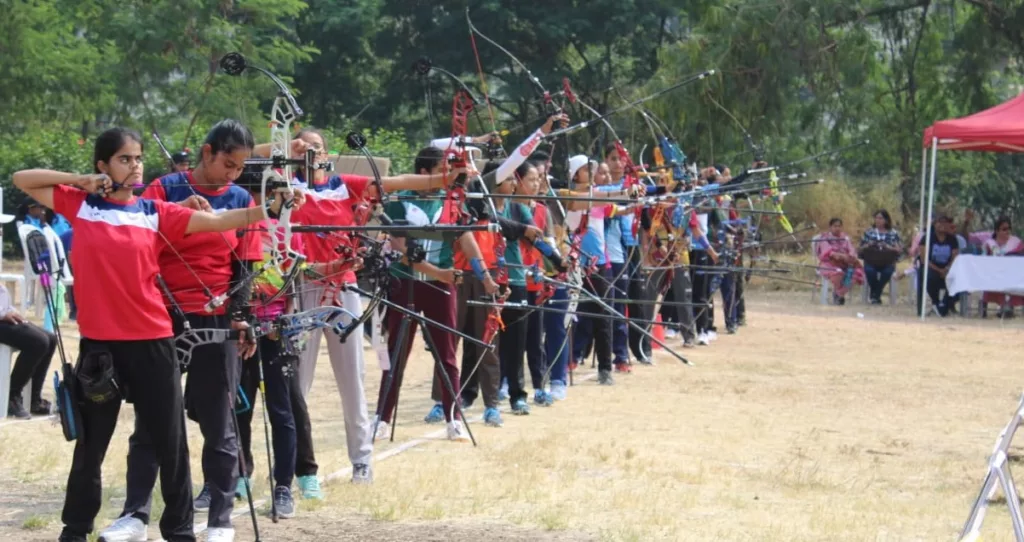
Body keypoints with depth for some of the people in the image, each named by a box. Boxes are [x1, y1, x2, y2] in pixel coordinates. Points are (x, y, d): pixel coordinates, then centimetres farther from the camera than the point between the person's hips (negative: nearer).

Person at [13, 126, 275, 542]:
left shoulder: (157, 213, 2)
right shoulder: (80, 203, 4)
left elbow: (214, 221, -9)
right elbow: (22, 179, 7)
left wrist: (266, 211, -25)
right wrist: (79, 180, -4)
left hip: (152, 341, 0)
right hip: (99, 342, 0)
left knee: (171, 442, 3)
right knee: (91, 443, 11)